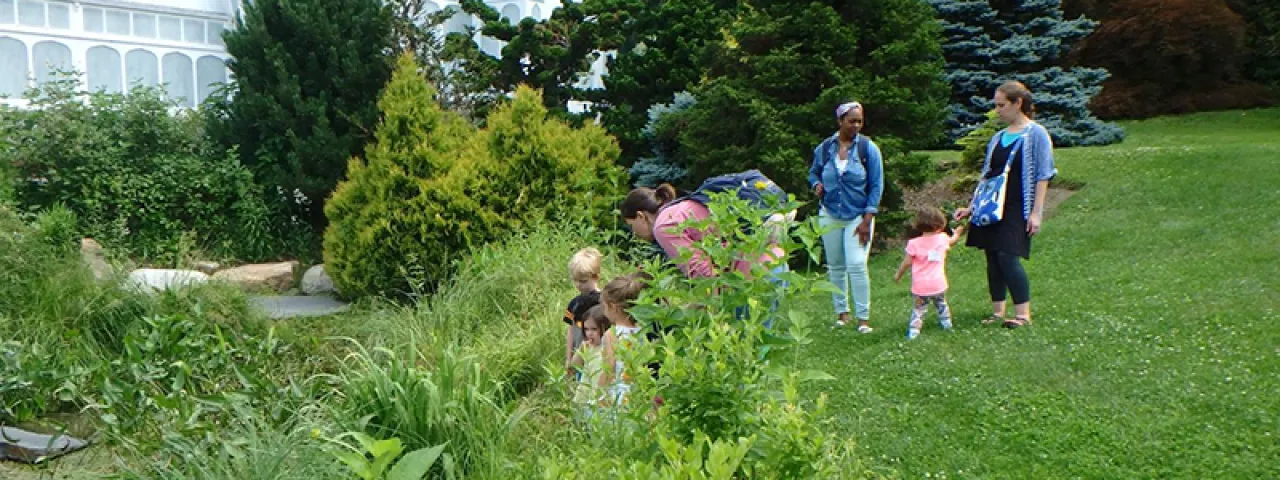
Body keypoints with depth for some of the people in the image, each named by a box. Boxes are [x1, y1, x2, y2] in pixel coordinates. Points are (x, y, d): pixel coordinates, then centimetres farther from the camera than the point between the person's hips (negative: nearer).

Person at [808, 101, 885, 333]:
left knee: (857, 265, -12)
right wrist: (816, 185, -6)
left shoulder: (868, 148, -6)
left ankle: (863, 317, -5)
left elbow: (876, 185, -5)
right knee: (835, 266, 9)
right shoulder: (824, 148, 2)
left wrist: (867, 220, -11)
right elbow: (813, 172, 19)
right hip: (830, 215, 3)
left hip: (858, 216, -3)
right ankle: (841, 311, 21)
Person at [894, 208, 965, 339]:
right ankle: (946, 323, 37)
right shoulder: (942, 239, -3)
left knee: (919, 309, 5)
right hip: (938, 284, 3)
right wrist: (957, 233, 45)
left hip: (920, 286, -3)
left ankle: (913, 331, -3)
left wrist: (898, 275, 8)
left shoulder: (914, 243, -13)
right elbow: (951, 241, 22)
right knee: (941, 304, 27)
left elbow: (907, 262, -8)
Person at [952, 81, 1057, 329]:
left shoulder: (1036, 134, -3)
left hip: (1017, 209, -6)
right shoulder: (998, 138, 15)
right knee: (993, 259, 5)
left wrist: (1036, 212, -14)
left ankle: (1023, 314, -8)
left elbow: (1043, 176, -8)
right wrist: (971, 207, 14)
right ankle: (997, 312, 14)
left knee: (1008, 257, -16)